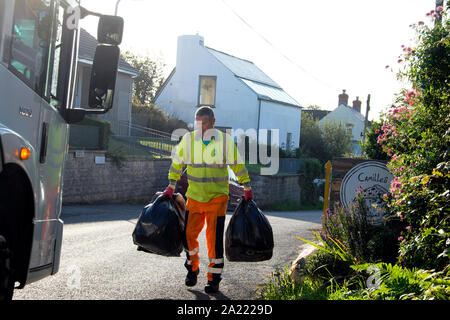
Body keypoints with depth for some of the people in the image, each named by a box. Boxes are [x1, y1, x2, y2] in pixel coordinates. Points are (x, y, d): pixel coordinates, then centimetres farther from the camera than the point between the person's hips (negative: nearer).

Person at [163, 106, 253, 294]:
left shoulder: (225, 141, -5)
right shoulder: (188, 139, -2)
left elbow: (238, 165, 5)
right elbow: (177, 163, 11)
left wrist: (247, 188, 9)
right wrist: (171, 187, 13)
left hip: (217, 197, -2)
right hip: (194, 197, 2)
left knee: (214, 238, -3)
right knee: (188, 233, 1)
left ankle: (214, 278, 10)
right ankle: (192, 269, 26)